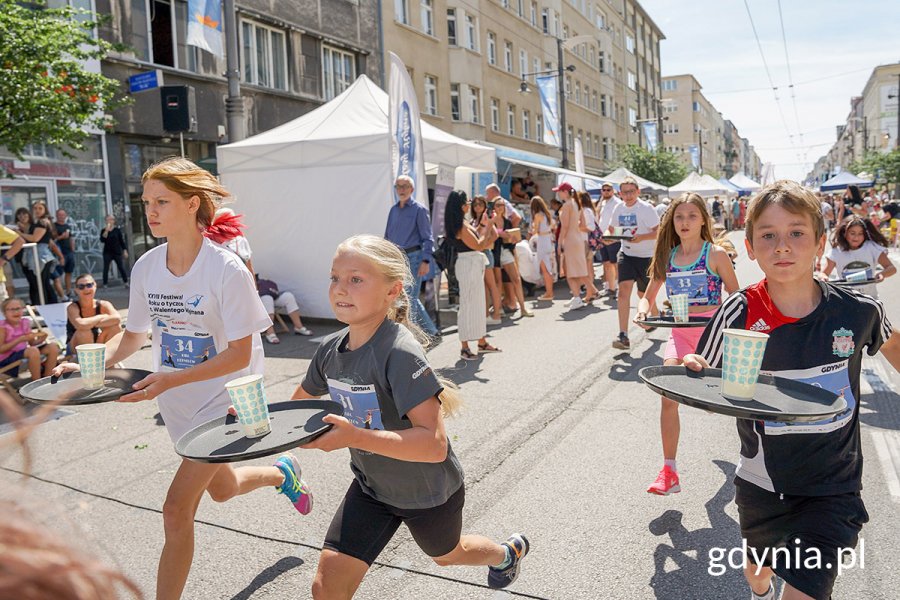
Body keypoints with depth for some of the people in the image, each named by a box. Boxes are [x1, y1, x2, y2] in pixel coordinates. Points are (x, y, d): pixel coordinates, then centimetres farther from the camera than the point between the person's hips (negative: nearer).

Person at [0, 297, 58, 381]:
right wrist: (21, 339, -25)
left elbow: (32, 343, 10)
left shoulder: (25, 322, 6)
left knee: (53, 347, -7)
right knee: (33, 351, -35)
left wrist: (40, 340, -13)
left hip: (24, 353, 7)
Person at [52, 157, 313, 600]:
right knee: (221, 489, 26)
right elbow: (134, 335, 6)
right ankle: (282, 473, 56)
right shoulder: (146, 267, -6)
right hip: (176, 402, 7)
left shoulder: (226, 269, -23)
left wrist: (171, 379, -33)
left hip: (225, 397, -7)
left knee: (177, 510, -11)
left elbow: (240, 354, -23)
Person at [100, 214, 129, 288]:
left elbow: (122, 241, 4)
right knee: (106, 269, -1)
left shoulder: (117, 230, 3)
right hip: (107, 252, 1)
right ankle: (105, 284, 2)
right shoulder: (104, 230, 5)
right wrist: (106, 231, -18)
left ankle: (126, 282, 10)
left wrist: (125, 251, -1)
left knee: (121, 267, 0)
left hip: (117, 252, -1)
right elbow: (102, 240, -10)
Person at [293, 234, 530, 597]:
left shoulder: (400, 352, -32)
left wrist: (353, 436, -46)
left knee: (446, 555, 27)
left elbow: (434, 445, -38)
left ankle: (510, 552, 60)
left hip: (427, 492, -4)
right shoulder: (331, 349, -11)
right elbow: (299, 405, 7)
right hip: (372, 486, 5)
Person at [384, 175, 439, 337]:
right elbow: (387, 236, 19)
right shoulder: (393, 210, 14)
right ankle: (430, 330, 23)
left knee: (409, 297, -7)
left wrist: (425, 261, -17)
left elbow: (428, 238, -7)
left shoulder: (419, 209, -4)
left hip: (413, 257, -6)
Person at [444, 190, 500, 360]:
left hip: (474, 265, 10)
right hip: (468, 264, -10)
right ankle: (464, 347, 2)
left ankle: (482, 342, 25)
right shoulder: (460, 225, -16)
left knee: (478, 303, 15)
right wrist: (488, 227, -5)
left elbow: (478, 244, 17)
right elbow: (477, 245, -17)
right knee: (468, 304, -5)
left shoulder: (462, 223, 14)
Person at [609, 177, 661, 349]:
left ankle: (656, 315, 48)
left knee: (643, 293, 12)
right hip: (626, 254, 3)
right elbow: (612, 230, 13)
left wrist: (641, 237, -31)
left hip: (646, 256, -3)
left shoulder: (646, 209, -12)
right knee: (624, 289, -15)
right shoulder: (619, 209, 3)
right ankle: (623, 335, -18)